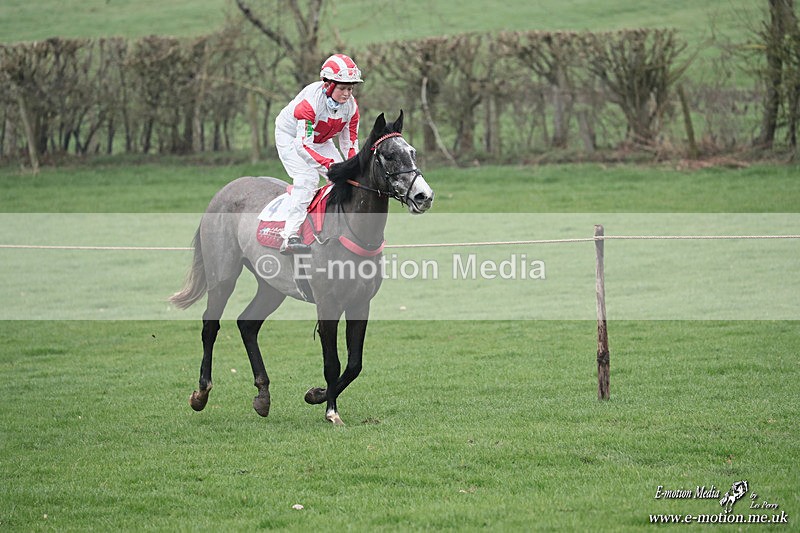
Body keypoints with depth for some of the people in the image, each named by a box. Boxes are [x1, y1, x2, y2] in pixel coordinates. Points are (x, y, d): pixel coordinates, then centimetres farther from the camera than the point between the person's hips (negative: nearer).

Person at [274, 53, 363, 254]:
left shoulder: (351, 106, -16)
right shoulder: (310, 101, -37)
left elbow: (350, 145, -8)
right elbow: (303, 146, -40)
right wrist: (330, 165, -50)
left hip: (319, 140, 7)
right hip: (291, 137, -7)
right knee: (308, 177, -27)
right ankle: (290, 237, -32)